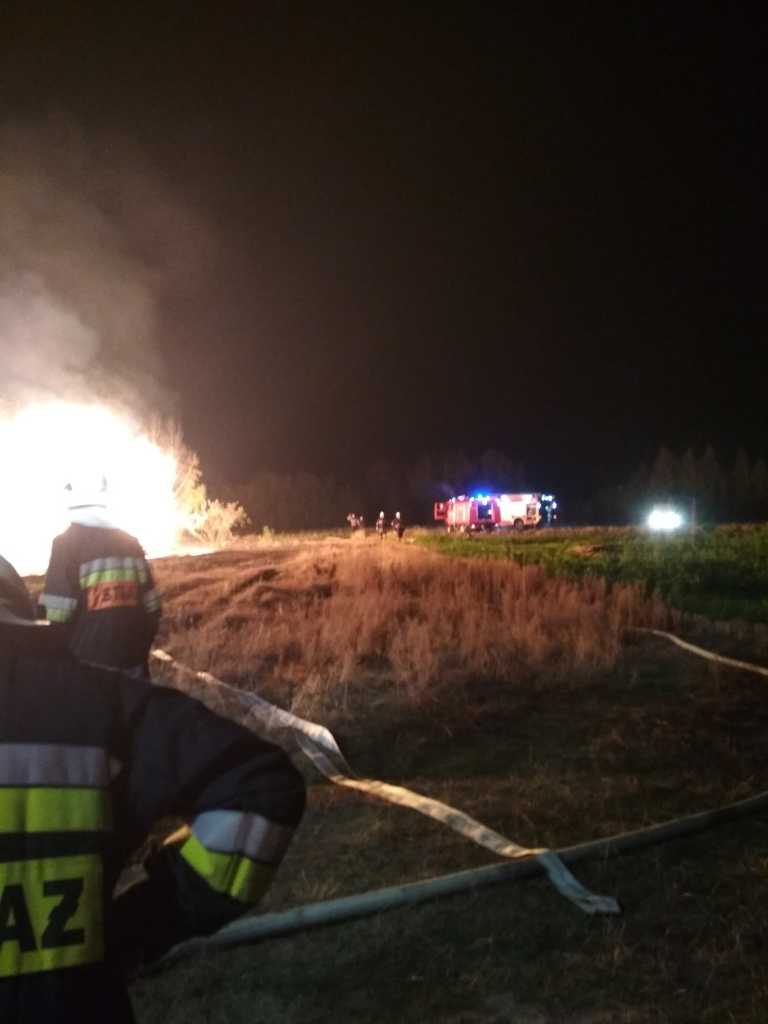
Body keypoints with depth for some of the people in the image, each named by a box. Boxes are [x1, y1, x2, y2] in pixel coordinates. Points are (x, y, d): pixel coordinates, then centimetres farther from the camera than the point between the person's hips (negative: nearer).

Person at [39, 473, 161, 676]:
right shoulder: (130, 542, 7)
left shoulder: (67, 543, -9)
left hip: (87, 663, -4)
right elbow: (151, 606, 7)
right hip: (132, 659, 5)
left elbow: (57, 614, -15)